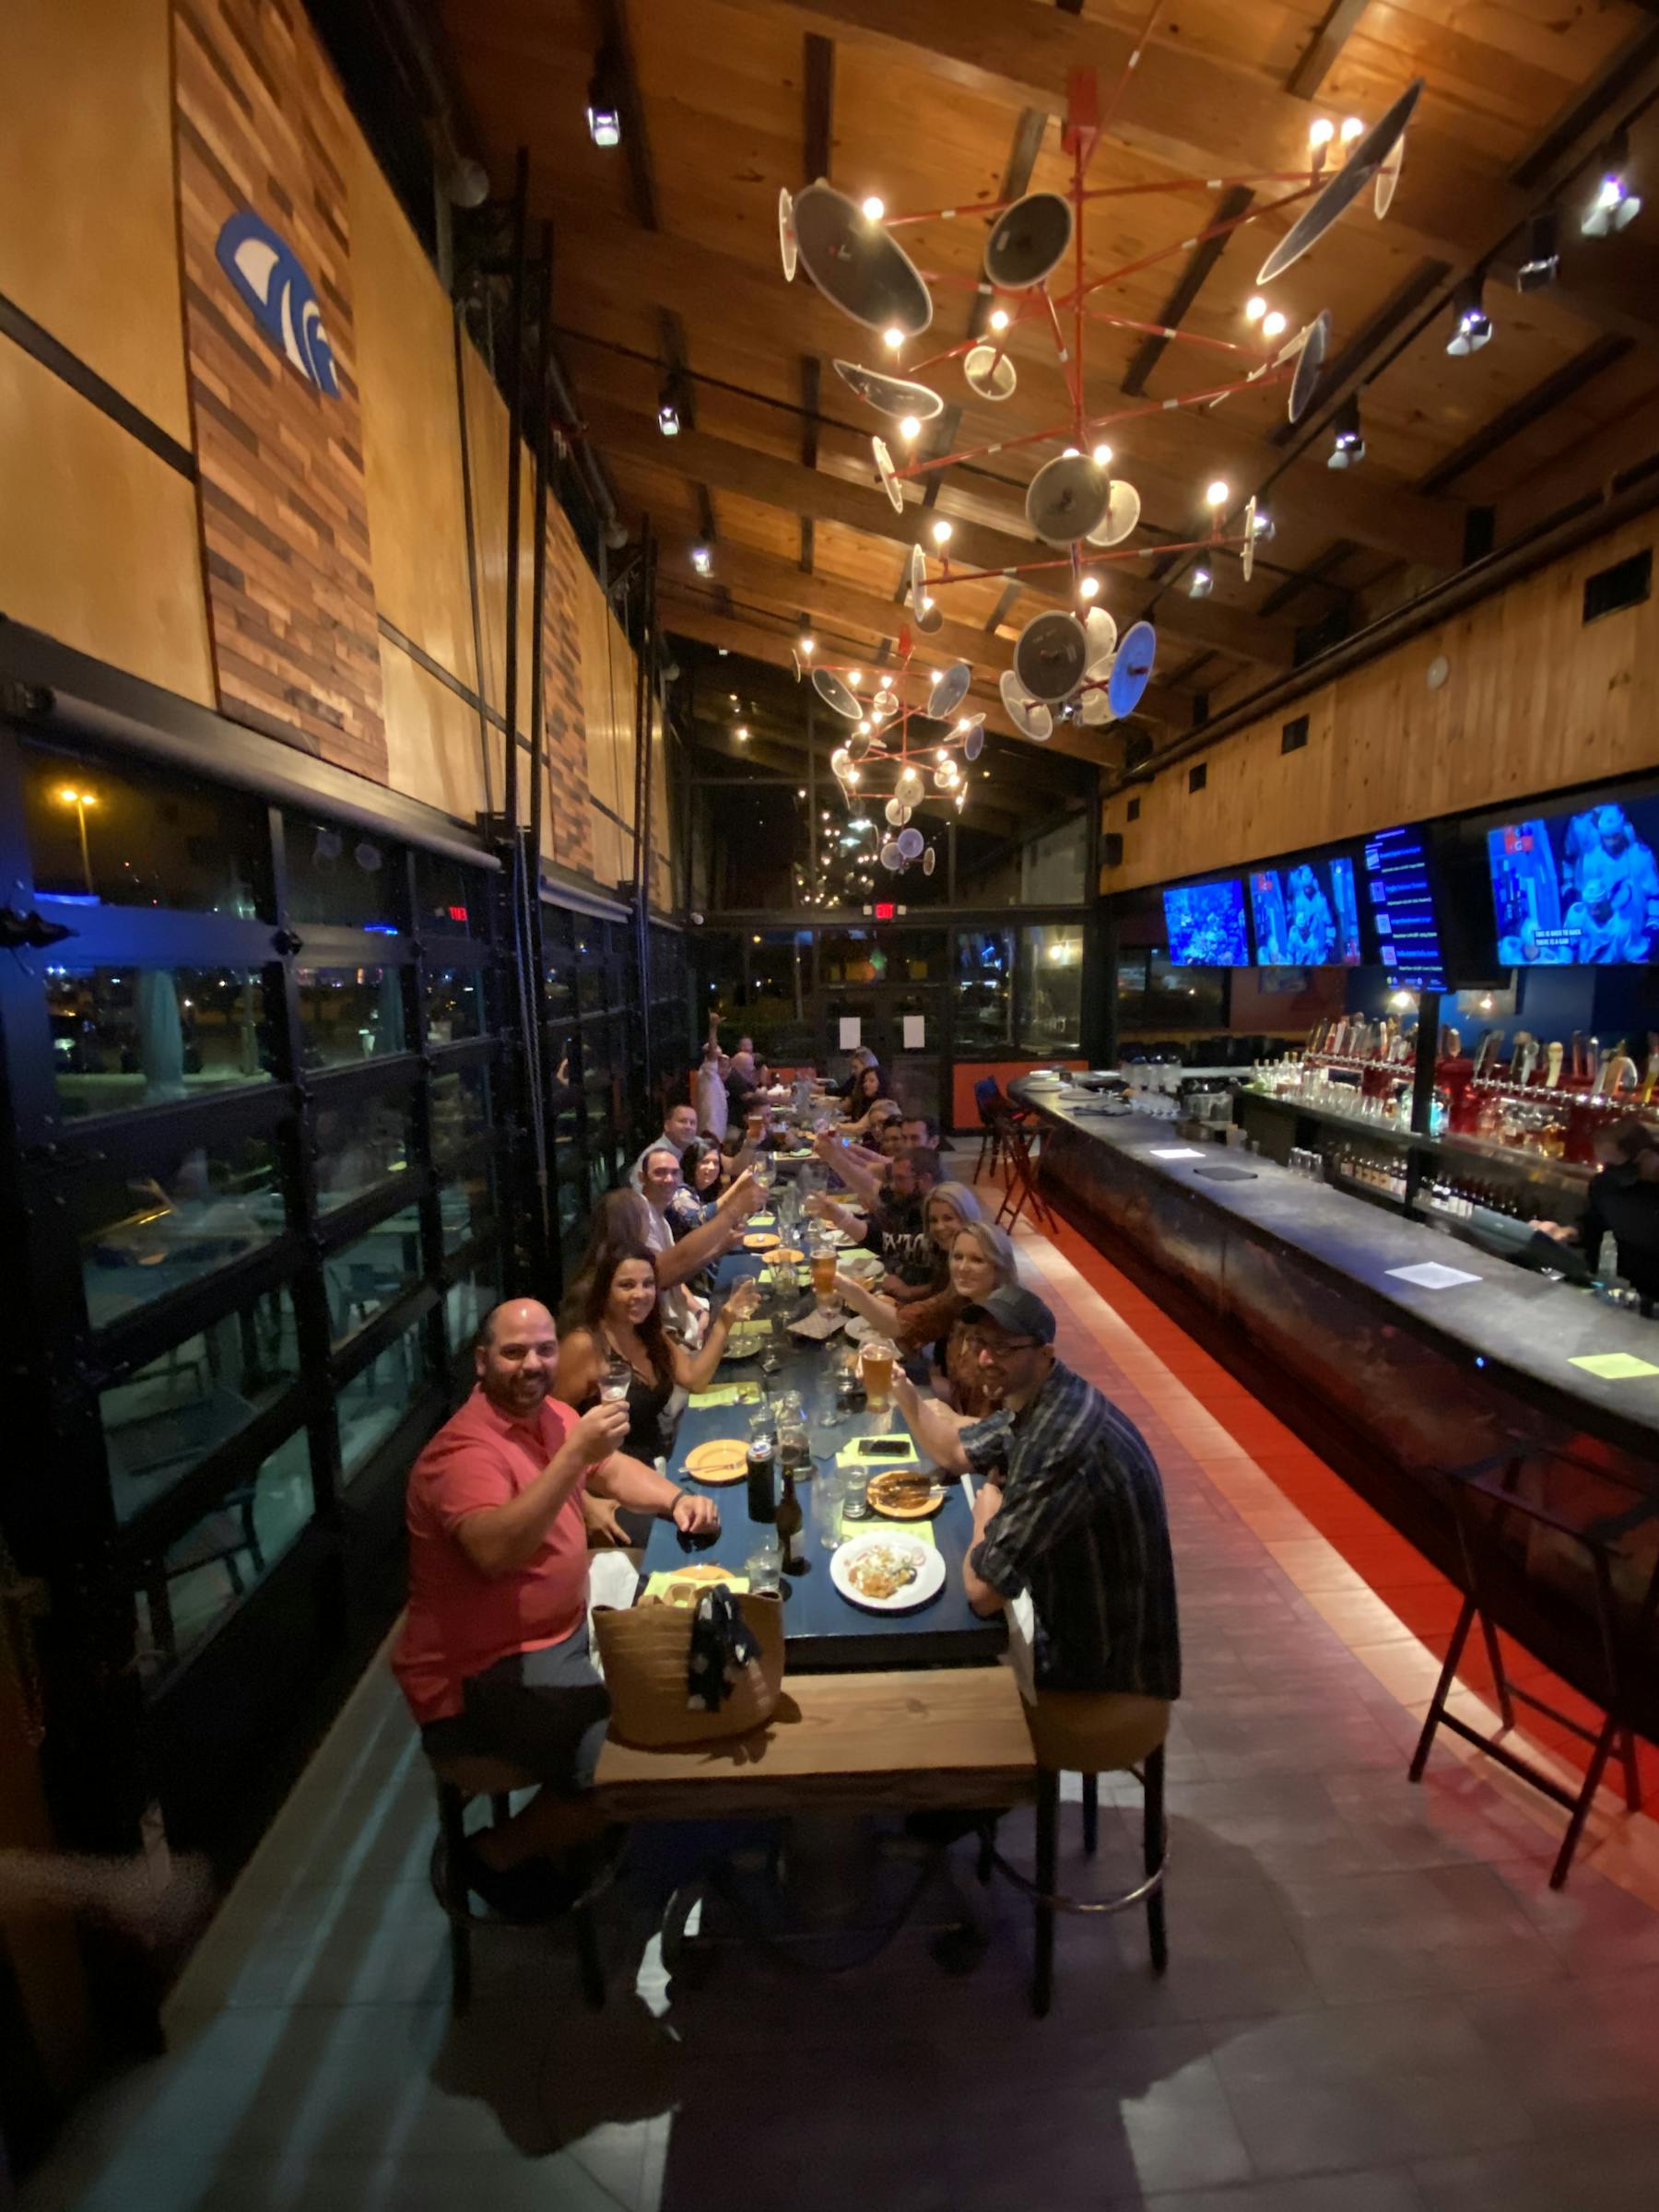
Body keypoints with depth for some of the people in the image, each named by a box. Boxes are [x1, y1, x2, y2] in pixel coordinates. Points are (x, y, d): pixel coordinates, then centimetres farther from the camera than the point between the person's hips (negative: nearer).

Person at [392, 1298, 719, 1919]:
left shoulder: (548, 1413, 2)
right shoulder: (466, 1450, -24)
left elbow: (614, 1472, 13)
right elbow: (495, 1551, -40)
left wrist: (677, 1499, -3)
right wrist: (574, 1453, -43)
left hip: (564, 1629, 9)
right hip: (484, 1670, -9)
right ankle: (494, 1855, 7)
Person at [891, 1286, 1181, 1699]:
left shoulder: (1061, 1444, -36)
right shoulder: (1032, 1401, -4)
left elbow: (982, 1591, -31)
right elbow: (955, 1453, 10)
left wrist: (986, 1515, -11)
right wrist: (902, 1389, -5)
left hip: (1104, 1670, -8)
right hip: (1073, 1626, 8)